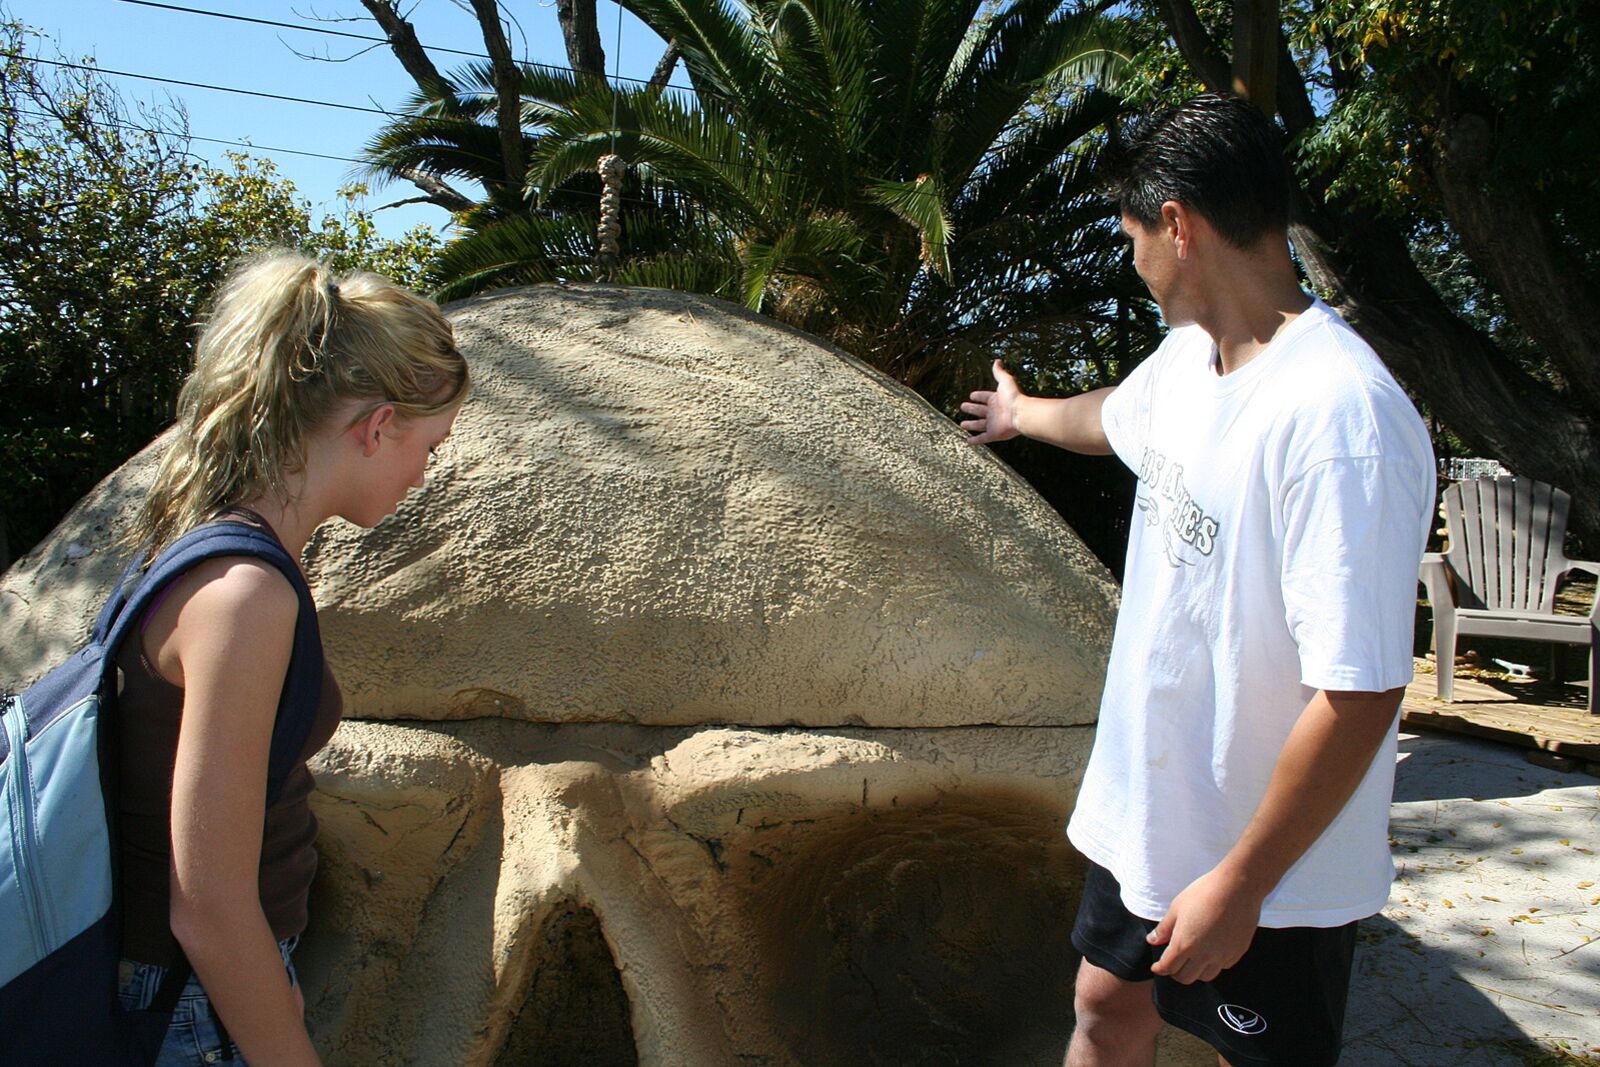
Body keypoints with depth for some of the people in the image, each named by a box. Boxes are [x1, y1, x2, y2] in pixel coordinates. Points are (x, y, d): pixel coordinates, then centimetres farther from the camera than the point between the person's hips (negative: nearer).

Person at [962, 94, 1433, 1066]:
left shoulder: (1341, 418, -30)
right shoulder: (1186, 359, -1)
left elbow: (1358, 694, -29)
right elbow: (1113, 415, 23)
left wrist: (1237, 883, -21)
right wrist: (1021, 413, 43)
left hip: (1271, 875, -7)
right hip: (1146, 807, 7)